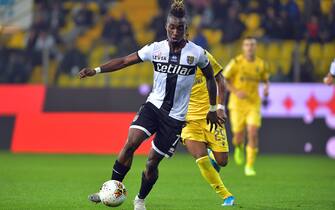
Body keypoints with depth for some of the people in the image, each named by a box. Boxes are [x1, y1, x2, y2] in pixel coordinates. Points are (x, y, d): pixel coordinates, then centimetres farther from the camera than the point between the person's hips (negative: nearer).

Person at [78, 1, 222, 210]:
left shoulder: (197, 53, -7)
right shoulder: (156, 49, -3)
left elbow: (210, 78, 9)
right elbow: (124, 61, 1)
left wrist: (212, 109, 12)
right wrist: (96, 70, -10)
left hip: (176, 117, -1)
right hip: (153, 106, 1)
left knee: (153, 161, 0)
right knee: (131, 143, -22)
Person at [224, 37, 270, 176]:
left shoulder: (261, 64, 1)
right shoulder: (236, 62, -7)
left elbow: (265, 80, 18)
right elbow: (223, 80, -3)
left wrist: (266, 88, -5)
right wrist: (236, 92, -16)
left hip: (254, 104, 1)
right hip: (237, 104, -1)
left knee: (253, 134, -14)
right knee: (238, 136, 1)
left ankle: (250, 166, -4)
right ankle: (239, 147, 40)